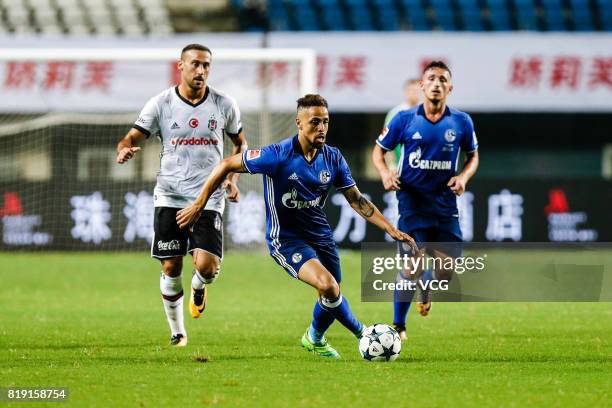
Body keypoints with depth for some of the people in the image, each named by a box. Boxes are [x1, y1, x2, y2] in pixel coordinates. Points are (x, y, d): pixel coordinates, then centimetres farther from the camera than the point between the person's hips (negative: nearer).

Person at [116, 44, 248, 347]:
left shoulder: (224, 105, 3)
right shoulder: (160, 104, -2)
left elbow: (240, 143, 18)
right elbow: (132, 137, -4)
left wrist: (233, 179, 4)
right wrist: (123, 151, -29)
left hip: (209, 198, 0)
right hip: (170, 196, 0)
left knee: (207, 267, -16)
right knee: (171, 268, 1)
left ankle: (198, 287, 22)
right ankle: (177, 332, 21)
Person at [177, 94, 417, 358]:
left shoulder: (333, 158, -4)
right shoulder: (278, 155, -20)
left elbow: (357, 200, 4)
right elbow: (226, 165, -12)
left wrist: (391, 230, -3)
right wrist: (199, 205, -10)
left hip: (319, 235, 6)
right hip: (286, 239, -6)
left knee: (332, 295, 10)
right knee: (328, 285, -26)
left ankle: (315, 339, 42)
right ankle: (361, 333, -4)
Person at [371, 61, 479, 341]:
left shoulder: (461, 122, 2)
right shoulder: (405, 119, -3)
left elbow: (473, 155, 16)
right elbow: (379, 150, 8)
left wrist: (464, 177, -4)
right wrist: (385, 173, -11)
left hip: (445, 204, 2)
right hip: (412, 200, -2)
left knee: (448, 269, -1)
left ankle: (426, 286, 38)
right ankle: (398, 326, 4)